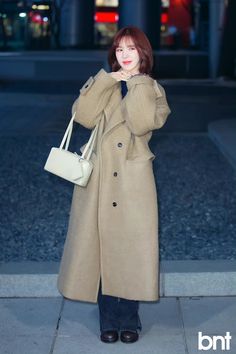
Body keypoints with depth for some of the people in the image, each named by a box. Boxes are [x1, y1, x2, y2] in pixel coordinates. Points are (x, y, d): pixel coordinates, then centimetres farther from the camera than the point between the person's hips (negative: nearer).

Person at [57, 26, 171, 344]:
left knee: (130, 248, 1)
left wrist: (137, 83, -8)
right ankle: (109, 321, 19)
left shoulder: (153, 90, 7)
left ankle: (129, 321, 19)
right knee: (100, 248, 4)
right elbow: (83, 116, -8)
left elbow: (142, 123, -14)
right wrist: (108, 80, -9)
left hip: (133, 180, -1)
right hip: (98, 177, 2)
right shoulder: (101, 83, 12)